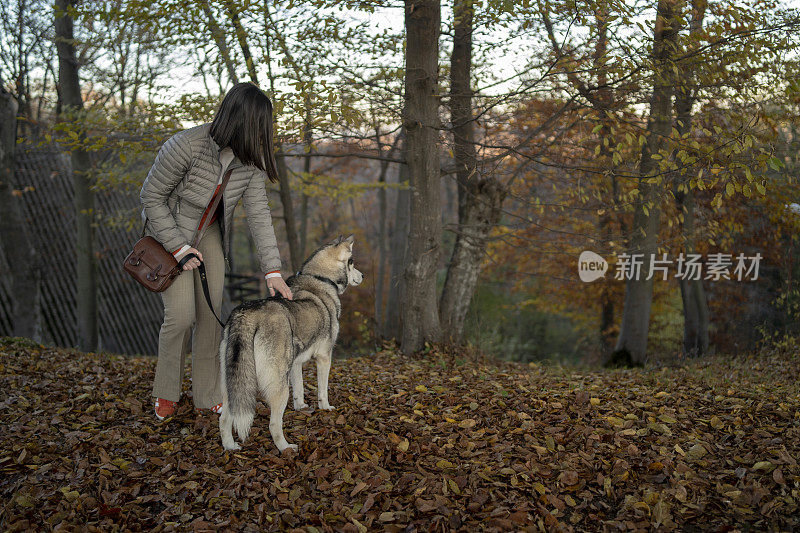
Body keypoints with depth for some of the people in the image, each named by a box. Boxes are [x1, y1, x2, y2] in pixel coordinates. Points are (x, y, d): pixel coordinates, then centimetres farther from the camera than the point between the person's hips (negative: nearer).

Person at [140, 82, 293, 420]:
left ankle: (206, 394, 15)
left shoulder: (250, 158, -17)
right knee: (181, 315, -12)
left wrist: (272, 270, -23)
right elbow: (151, 196, -21)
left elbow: (258, 212, -17)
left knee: (211, 313, 1)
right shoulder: (185, 146, -33)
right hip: (168, 230, -5)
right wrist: (178, 248, -22)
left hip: (209, 233, 5)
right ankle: (166, 391, 11)